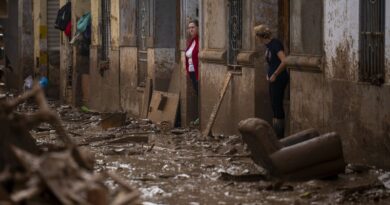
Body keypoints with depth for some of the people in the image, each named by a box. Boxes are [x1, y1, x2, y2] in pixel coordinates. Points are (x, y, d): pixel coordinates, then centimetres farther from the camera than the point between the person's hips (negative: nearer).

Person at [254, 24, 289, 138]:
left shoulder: (275, 44, -19)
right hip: (273, 79, 10)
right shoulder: (268, 45, 10)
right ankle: (275, 134, 19)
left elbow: (284, 61, -29)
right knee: (274, 106, 13)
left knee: (277, 106, -5)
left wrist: (275, 75, -20)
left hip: (279, 79, -10)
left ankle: (280, 136, -1)